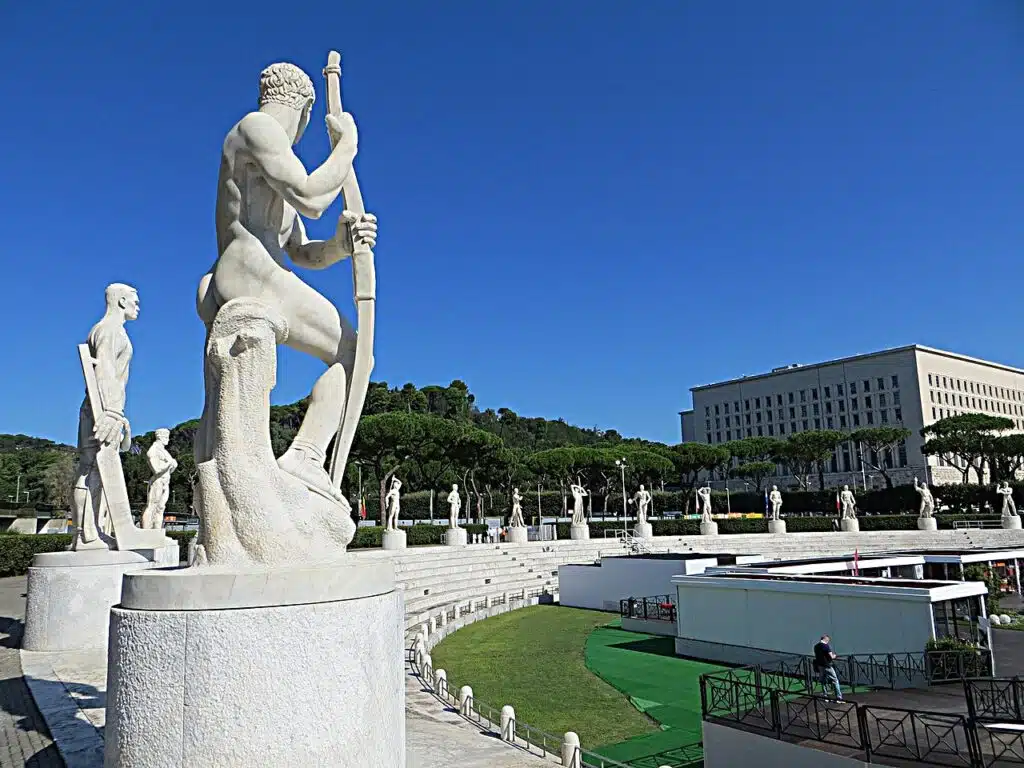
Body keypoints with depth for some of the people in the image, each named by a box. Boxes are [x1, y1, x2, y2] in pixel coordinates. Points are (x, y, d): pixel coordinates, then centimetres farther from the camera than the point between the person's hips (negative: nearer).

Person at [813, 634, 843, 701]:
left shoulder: (816, 646, 8)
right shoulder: (826, 645, -14)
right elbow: (831, 657, -17)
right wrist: (834, 656, 7)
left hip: (819, 666, 7)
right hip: (827, 666, -6)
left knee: (823, 681, 14)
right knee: (835, 680, 0)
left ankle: (825, 696, 15)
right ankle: (839, 697, -3)